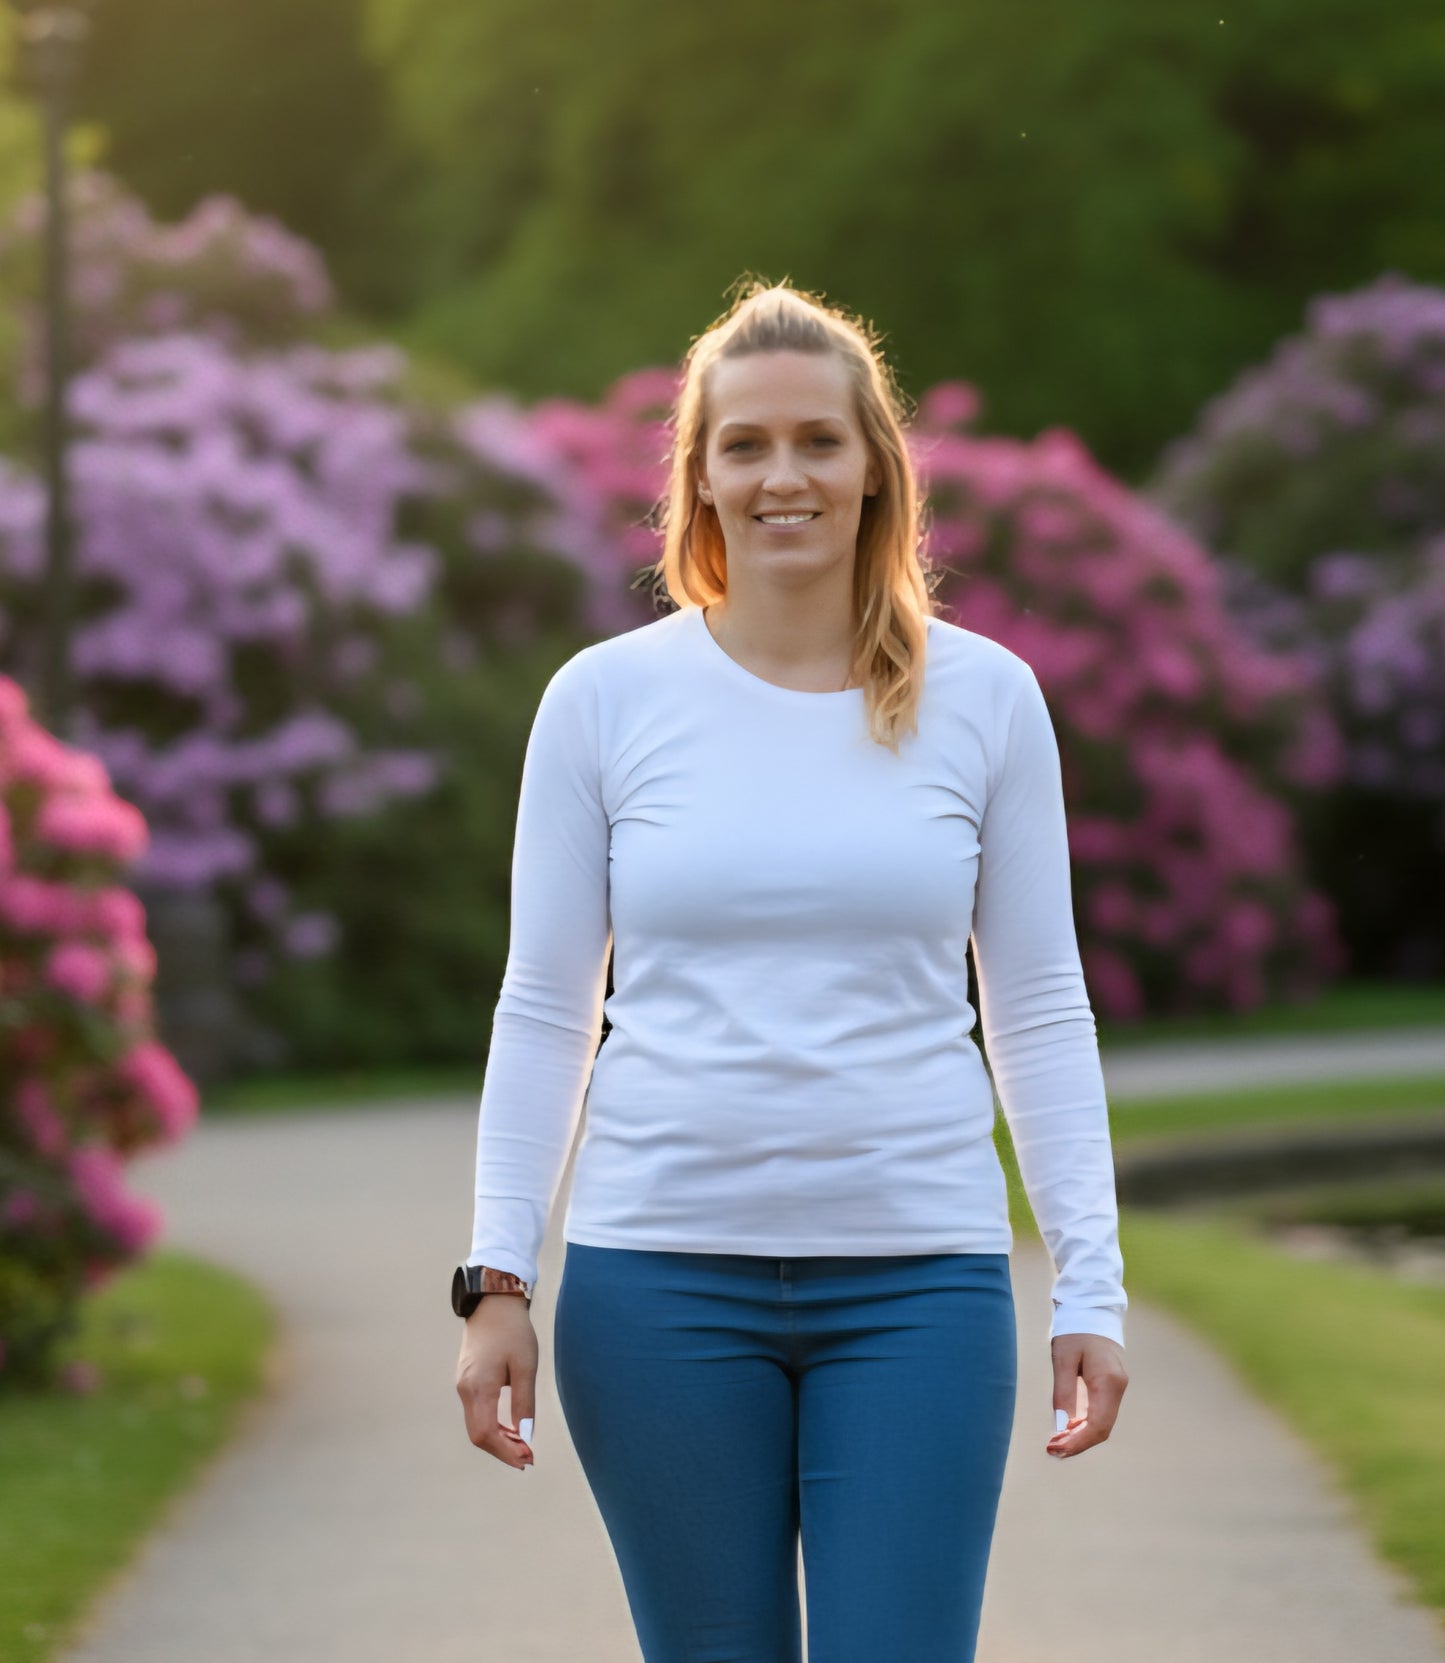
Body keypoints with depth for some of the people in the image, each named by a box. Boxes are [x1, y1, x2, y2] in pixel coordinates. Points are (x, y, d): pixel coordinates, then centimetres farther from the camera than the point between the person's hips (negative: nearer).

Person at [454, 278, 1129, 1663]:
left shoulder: (984, 698, 4)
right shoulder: (604, 698, 2)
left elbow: (1037, 1009, 7)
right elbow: (545, 1009, 6)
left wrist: (1090, 1286, 2)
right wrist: (497, 1278, 0)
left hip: (916, 1277, 0)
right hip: (663, 1275, 0)